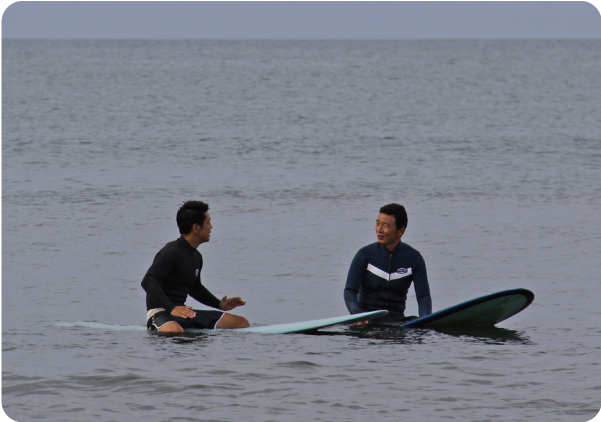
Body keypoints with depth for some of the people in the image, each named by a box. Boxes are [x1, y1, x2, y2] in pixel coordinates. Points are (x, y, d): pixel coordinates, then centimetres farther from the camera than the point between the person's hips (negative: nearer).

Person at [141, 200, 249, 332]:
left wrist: (220, 304, 21)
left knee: (242, 323, 5)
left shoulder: (196, 257, 16)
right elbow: (148, 281, -25)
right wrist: (171, 308, -35)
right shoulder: (172, 252, -14)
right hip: (161, 313, -9)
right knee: (174, 330, -47)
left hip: (183, 312, 9)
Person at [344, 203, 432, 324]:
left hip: (397, 320, 2)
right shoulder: (365, 255, -3)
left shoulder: (413, 258, 1)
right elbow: (350, 291, -7)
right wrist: (357, 315, -29)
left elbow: (423, 296, -4)